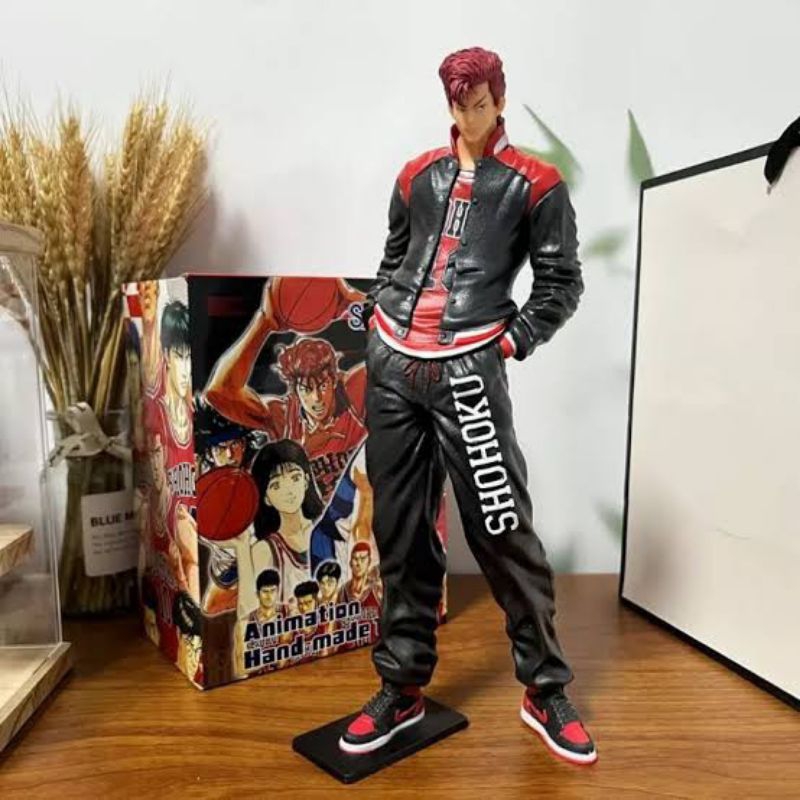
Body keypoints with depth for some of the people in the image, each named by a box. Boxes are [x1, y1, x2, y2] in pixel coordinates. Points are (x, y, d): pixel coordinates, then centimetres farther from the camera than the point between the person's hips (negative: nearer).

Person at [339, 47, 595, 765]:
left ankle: (546, 691, 17)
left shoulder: (533, 183, 7)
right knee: (401, 532, 8)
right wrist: (376, 324, 11)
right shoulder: (418, 174, 18)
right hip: (391, 364, 4)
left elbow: (562, 282, 6)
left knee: (504, 531, -3)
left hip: (467, 369, -4)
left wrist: (513, 340, -5)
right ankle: (403, 687, 23)